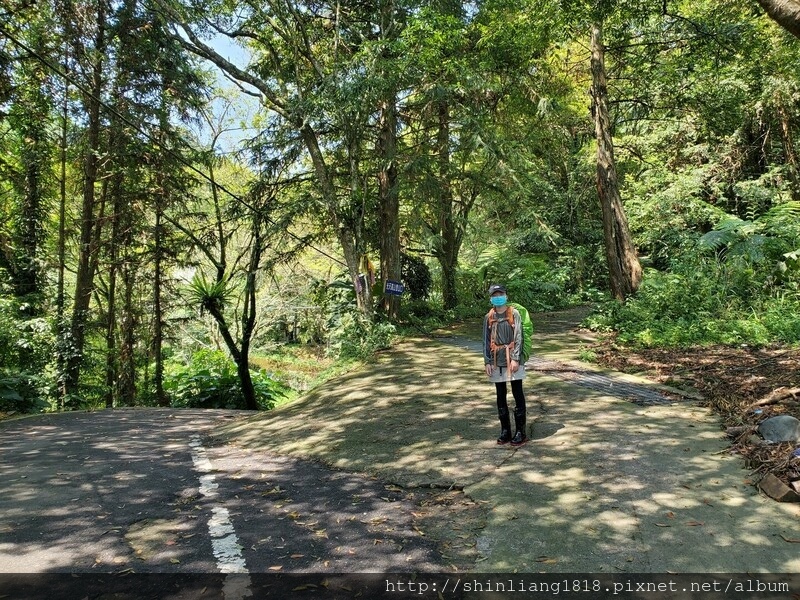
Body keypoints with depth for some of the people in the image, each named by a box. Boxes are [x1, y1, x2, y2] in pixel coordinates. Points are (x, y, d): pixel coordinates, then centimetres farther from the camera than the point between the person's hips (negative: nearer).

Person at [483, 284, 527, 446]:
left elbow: (518, 337, -8)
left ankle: (520, 432, 8)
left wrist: (515, 359, -15)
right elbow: (486, 341, 8)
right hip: (497, 361, 4)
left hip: (512, 359, -4)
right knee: (501, 396, 9)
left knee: (518, 395, 1)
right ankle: (505, 431, 19)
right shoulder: (489, 317, 7)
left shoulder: (514, 314, -4)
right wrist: (487, 362, 2)